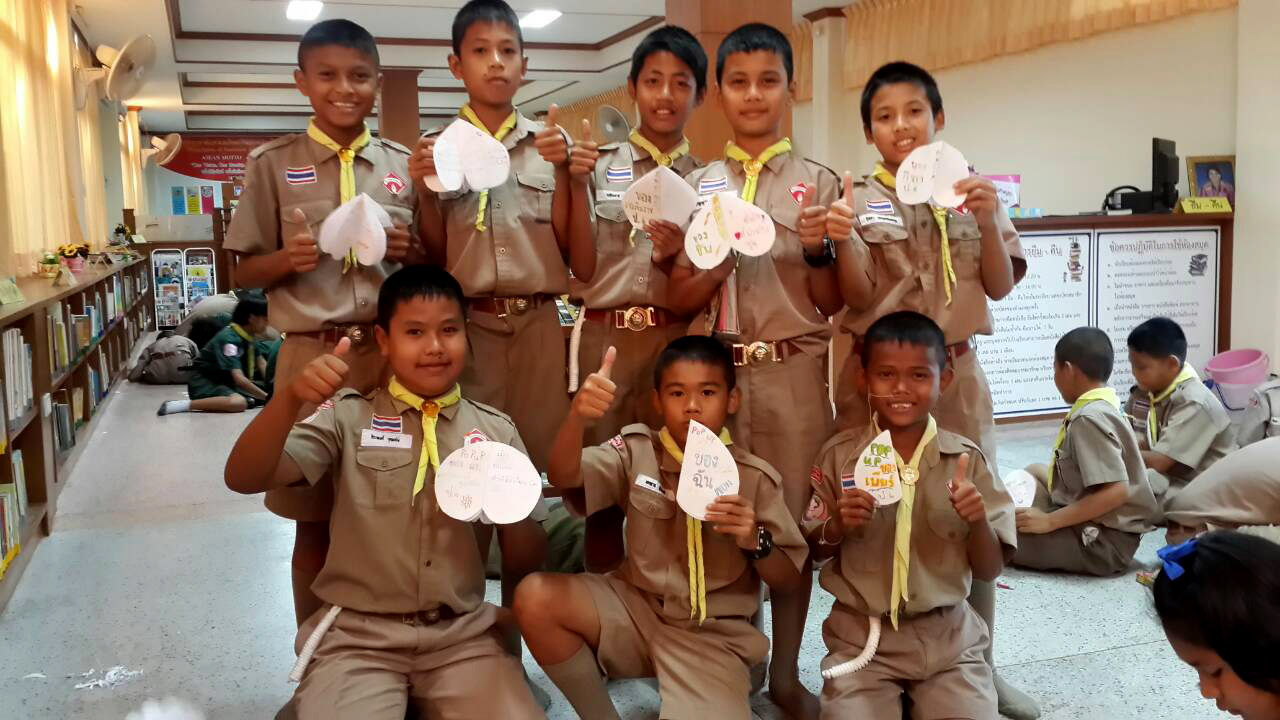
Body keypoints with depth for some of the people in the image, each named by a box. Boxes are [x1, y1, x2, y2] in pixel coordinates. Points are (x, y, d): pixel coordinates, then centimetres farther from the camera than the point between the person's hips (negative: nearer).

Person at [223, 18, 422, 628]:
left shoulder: (406, 165, 9)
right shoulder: (274, 164, 4)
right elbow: (246, 273, 6)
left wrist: (409, 250, -8)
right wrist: (288, 259, -15)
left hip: (393, 351, 2)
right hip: (312, 355, -2)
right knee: (314, 516, 6)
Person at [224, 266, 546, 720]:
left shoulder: (495, 431, 7)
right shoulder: (349, 416, 1)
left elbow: (530, 558, 9)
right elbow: (243, 480, -10)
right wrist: (290, 399, -27)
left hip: (463, 633, 2)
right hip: (358, 633, -2)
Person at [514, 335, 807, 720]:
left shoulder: (756, 478, -6)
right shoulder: (637, 451, -1)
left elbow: (788, 579, 0)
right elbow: (563, 477, -18)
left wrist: (755, 541, -21)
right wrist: (577, 418, -37)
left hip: (712, 634, -2)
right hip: (636, 608, 3)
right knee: (535, 597, -22)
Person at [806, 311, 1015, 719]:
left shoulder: (967, 460, -3)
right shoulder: (839, 455, -4)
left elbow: (989, 571, 0)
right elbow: (812, 553, 4)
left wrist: (979, 523, -20)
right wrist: (837, 527, -17)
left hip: (948, 635, 1)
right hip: (861, 635, -1)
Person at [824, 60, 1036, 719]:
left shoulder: (969, 190, 6)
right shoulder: (859, 199, 0)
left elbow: (1001, 287, 4)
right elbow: (858, 299, -7)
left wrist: (990, 223, -12)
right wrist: (842, 242, -25)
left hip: (955, 372, 2)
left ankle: (979, 664, 22)